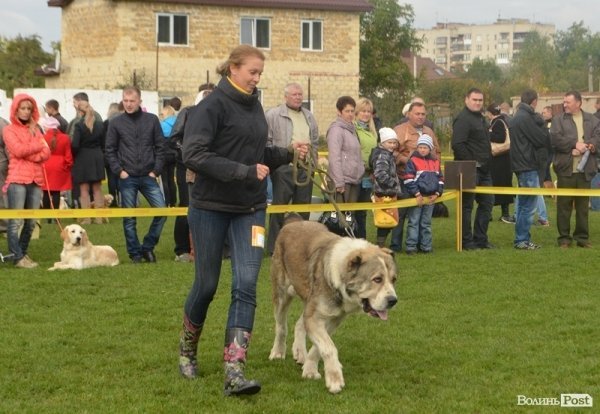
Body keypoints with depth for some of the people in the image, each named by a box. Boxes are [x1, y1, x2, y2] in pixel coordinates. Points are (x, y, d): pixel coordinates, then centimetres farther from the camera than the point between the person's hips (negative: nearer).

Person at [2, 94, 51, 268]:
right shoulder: (9, 130, 3)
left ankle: (23, 253, 16)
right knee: (15, 221, -8)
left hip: (36, 181, 5)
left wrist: (27, 153, -9)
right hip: (17, 180, -5)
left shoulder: (35, 129, 18)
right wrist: (38, 145, 0)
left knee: (31, 222, 6)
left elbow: (46, 153, 7)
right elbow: (18, 150, -12)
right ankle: (18, 257, -6)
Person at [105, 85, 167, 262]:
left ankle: (148, 246, 10)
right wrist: (119, 171, -6)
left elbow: (160, 147, 4)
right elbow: (110, 150, 4)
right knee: (129, 218, 4)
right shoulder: (116, 123, 1)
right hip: (127, 178, -1)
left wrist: (156, 171, -3)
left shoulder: (152, 120, 3)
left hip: (148, 176, 1)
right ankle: (135, 253, 14)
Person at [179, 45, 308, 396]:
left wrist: (288, 153, 2)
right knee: (207, 284, 8)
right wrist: (245, 172, -23)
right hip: (210, 208, -5)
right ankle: (188, 349, 34)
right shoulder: (211, 106, -12)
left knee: (246, 285, -8)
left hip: (250, 209, 5)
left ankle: (234, 372, -10)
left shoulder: (255, 106, 9)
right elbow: (194, 156, -22)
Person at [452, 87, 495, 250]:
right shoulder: (463, 119, -14)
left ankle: (480, 238, 19)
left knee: (487, 202, 12)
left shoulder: (480, 118, 18)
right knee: (467, 205, -3)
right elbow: (457, 144, -24)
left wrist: (487, 161, 16)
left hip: (483, 169, 10)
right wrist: (471, 162, -21)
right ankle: (466, 241, 2)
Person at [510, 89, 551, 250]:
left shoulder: (519, 116, 16)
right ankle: (522, 240, -4)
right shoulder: (525, 118, -15)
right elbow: (543, 140, -15)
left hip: (522, 165, 10)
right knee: (529, 205, -6)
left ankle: (522, 239, 19)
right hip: (528, 166, -10)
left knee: (524, 204, 14)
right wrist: (541, 123, 0)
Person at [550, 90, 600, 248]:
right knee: (564, 204, 2)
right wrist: (575, 144, -14)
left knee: (583, 205, 8)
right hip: (566, 169, -2)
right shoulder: (558, 120, 4)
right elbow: (555, 139, -9)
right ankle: (564, 238, 9)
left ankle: (582, 237, 17)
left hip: (585, 169, 2)